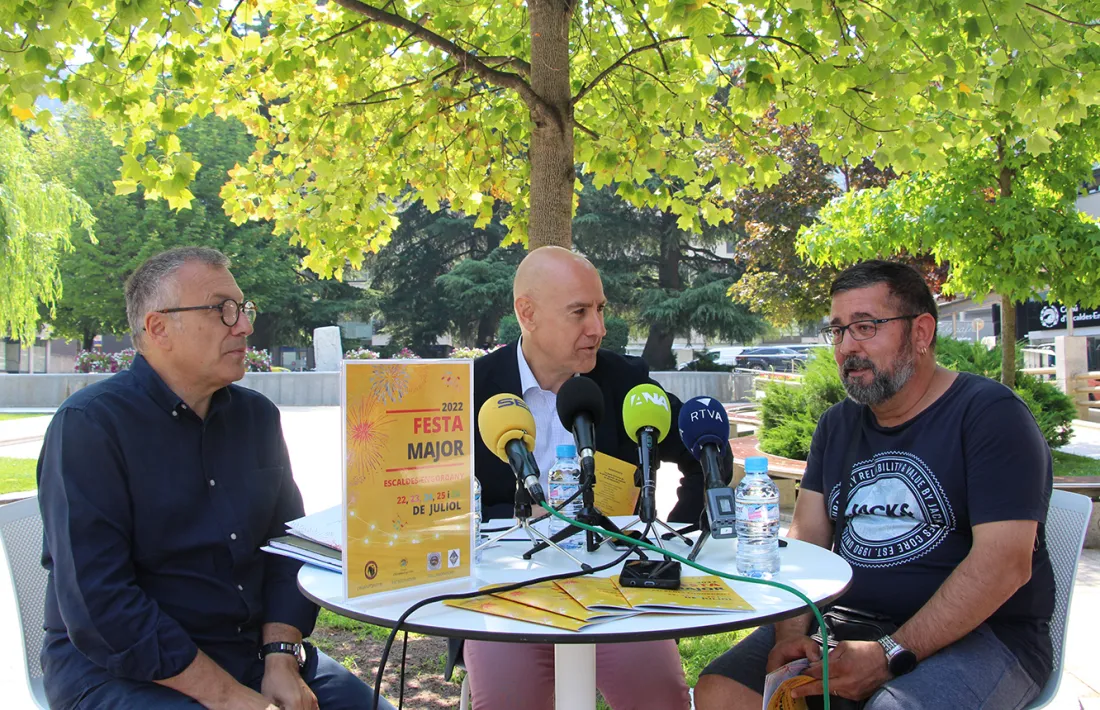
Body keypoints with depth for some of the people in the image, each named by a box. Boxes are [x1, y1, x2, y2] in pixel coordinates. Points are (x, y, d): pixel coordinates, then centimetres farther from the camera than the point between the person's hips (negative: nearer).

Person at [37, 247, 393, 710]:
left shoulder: (257, 416, 9)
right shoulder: (89, 425, -11)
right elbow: (99, 606, -17)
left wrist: (281, 657, -7)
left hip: (251, 649, 6)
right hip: (122, 667, -5)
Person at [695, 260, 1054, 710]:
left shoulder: (990, 414, -7)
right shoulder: (838, 425, 14)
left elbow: (1005, 562, -17)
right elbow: (806, 536, 7)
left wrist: (892, 655, -22)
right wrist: (790, 634, -11)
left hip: (982, 633, -5)